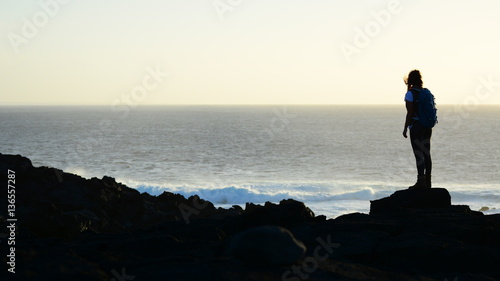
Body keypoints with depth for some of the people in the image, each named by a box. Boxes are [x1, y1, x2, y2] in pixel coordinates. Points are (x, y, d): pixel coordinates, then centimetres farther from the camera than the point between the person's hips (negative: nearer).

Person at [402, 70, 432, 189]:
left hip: (416, 126, -6)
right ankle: (427, 181, 14)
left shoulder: (410, 94, -10)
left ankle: (421, 181, -8)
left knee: (419, 154, -6)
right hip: (427, 127, 6)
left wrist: (405, 128, -6)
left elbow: (410, 113, -12)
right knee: (426, 153, 10)